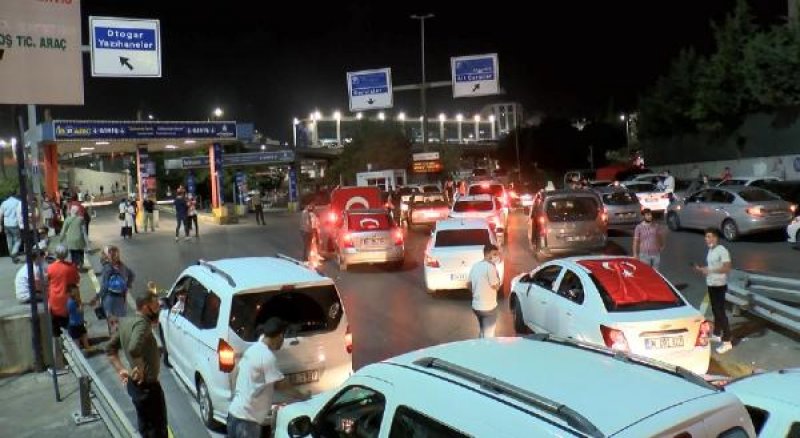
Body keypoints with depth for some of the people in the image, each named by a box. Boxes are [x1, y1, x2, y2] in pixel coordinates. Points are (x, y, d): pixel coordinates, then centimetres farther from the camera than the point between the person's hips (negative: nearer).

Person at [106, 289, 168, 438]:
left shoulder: (126, 322, 4)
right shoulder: (142, 324, -24)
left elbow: (110, 348, 15)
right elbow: (134, 349, -42)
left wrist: (121, 369, 12)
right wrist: (139, 368, -27)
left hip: (134, 384, 9)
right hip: (147, 386, -9)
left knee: (146, 424, 23)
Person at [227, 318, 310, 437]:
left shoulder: (253, 349, 9)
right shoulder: (267, 356, -19)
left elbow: (238, 371, 21)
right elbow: (281, 385, -14)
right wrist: (302, 396, -1)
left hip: (235, 411, 10)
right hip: (247, 417, -10)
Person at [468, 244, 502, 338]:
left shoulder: (475, 266, 7)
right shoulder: (490, 266, -18)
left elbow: (470, 285, 13)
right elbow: (496, 287, -16)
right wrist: (500, 282, 0)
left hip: (476, 305, 8)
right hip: (488, 306, -8)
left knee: (482, 332, 24)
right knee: (488, 335, 2)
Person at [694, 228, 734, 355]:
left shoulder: (722, 251, -17)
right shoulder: (711, 250, 11)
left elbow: (726, 268, -24)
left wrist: (710, 271, -28)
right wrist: (701, 269, 6)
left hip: (719, 285, -9)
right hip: (711, 285, 9)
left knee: (720, 312, -9)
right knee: (715, 310, 19)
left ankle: (727, 341, -6)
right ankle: (717, 334, 33)